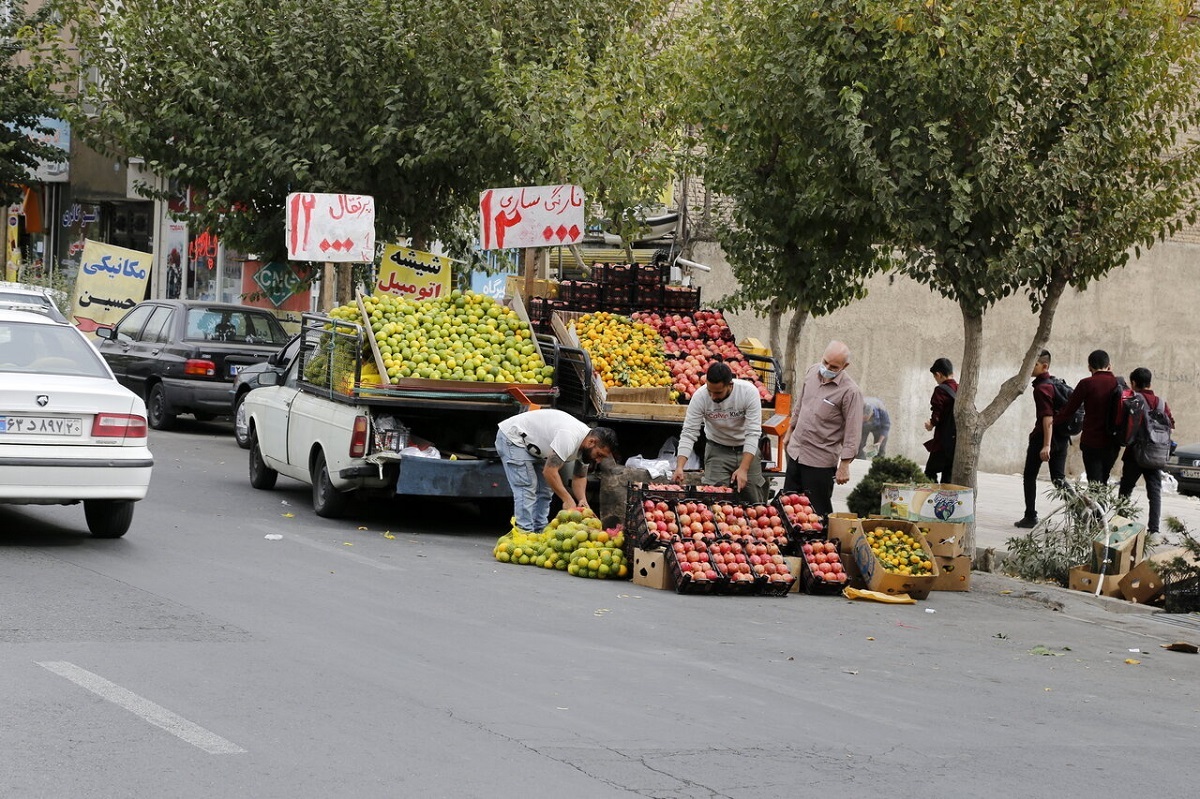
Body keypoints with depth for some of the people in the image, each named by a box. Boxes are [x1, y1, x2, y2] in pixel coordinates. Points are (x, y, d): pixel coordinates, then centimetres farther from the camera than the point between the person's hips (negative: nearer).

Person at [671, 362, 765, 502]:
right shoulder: (700, 396, -22)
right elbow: (688, 434, -19)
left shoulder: (749, 392, -24)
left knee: (753, 501, 1)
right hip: (717, 450, 0)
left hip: (747, 449, 0)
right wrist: (679, 467, -33)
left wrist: (744, 469, -33)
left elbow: (753, 433, -24)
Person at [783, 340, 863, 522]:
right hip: (796, 451, 7)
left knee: (818, 511, 0)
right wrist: (791, 432, 26)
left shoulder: (850, 391, -19)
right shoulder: (812, 372, 2)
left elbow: (852, 431, -17)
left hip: (820, 461, -7)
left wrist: (844, 465, -18)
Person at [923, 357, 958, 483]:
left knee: (930, 472, -1)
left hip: (944, 441, -7)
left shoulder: (941, 390, -10)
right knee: (949, 475, 10)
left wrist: (931, 424, 4)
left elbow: (937, 416, -16)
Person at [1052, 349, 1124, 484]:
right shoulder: (1118, 383, 1)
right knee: (1103, 482, 18)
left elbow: (1069, 410, -5)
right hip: (1112, 443, 4)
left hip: (1091, 442, -4)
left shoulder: (1087, 383, -9)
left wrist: (1051, 422, 7)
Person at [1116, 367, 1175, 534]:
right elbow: (1171, 425, 3)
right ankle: (1153, 529, -4)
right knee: (1154, 491, 4)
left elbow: (1119, 423, -13)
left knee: (1126, 489, 12)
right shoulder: (1161, 403, 2)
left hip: (1134, 453, -2)